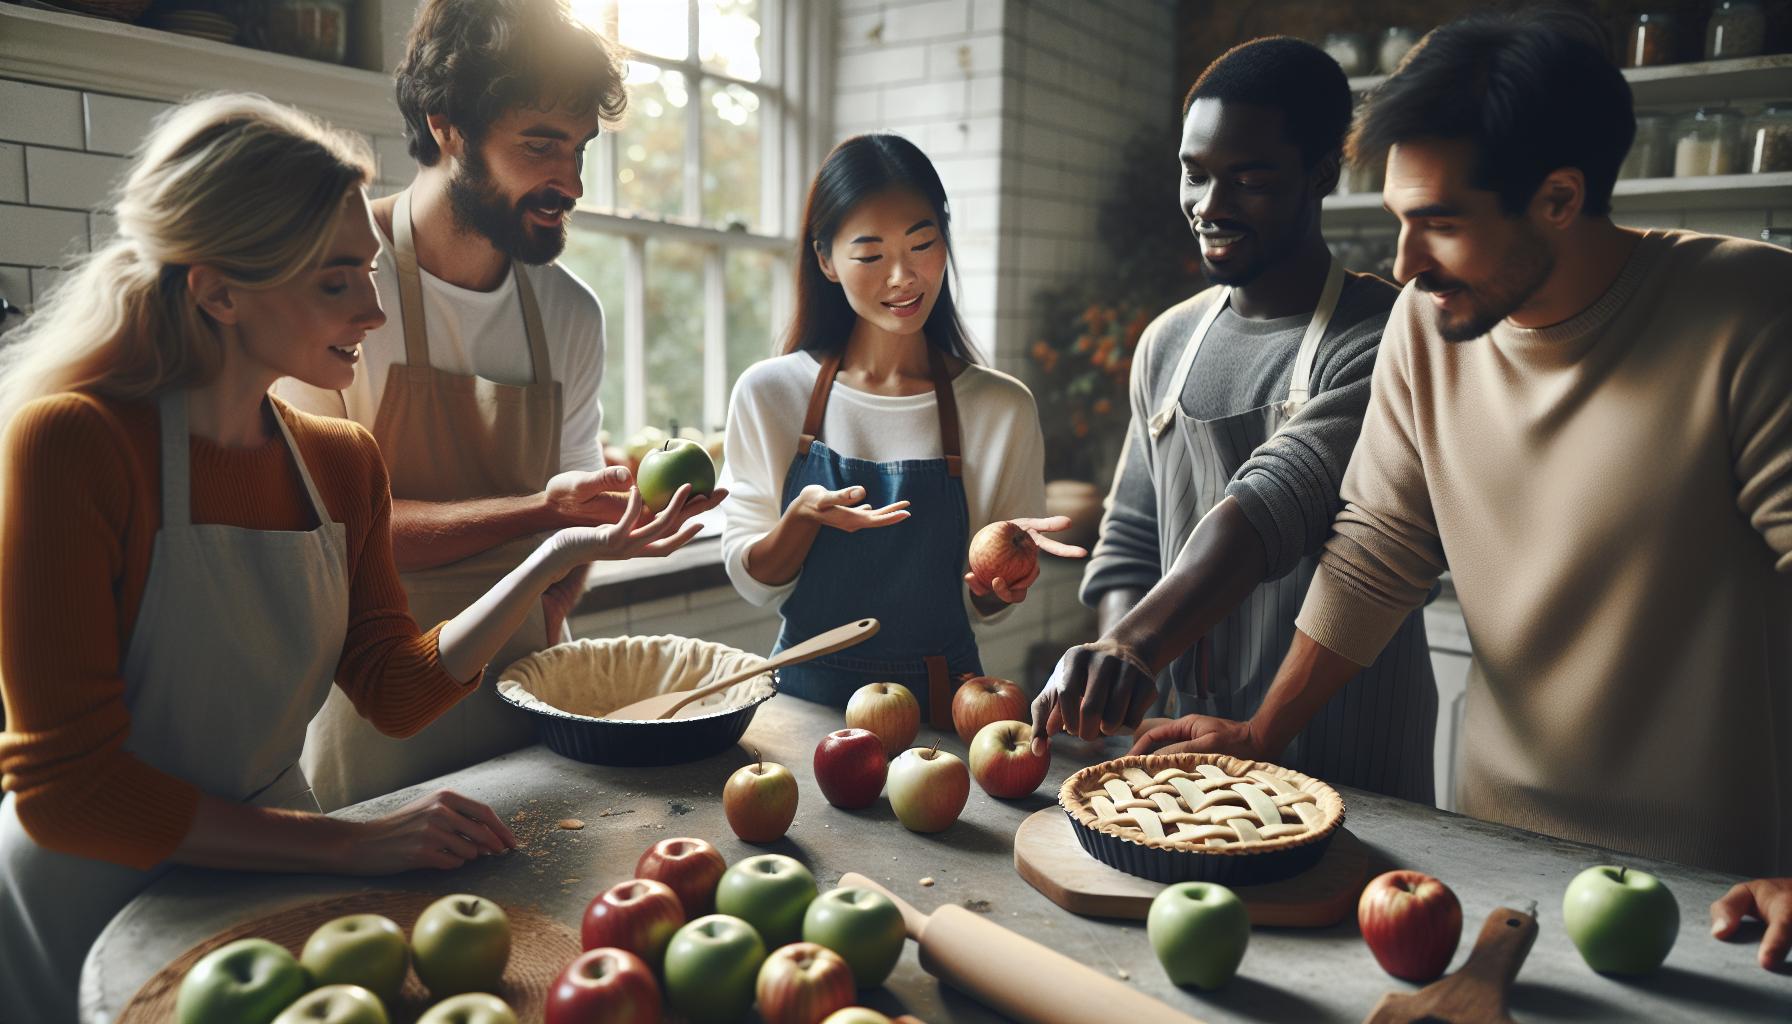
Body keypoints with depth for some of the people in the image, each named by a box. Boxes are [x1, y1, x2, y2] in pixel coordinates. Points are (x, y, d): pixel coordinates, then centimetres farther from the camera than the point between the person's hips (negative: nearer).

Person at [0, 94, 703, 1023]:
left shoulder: (343, 463, -1)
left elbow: (399, 692, 0)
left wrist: (559, 556, -9)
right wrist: (351, 844, -23)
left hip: (264, 890, 5)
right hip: (93, 911, -5)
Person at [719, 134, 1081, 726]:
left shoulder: (1002, 409, -2)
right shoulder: (770, 393, 0)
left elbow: (981, 608, 4)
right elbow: (752, 582, 2)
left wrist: (1002, 579, -17)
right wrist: (803, 518, -17)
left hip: (938, 701, 0)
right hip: (808, 693, 1)